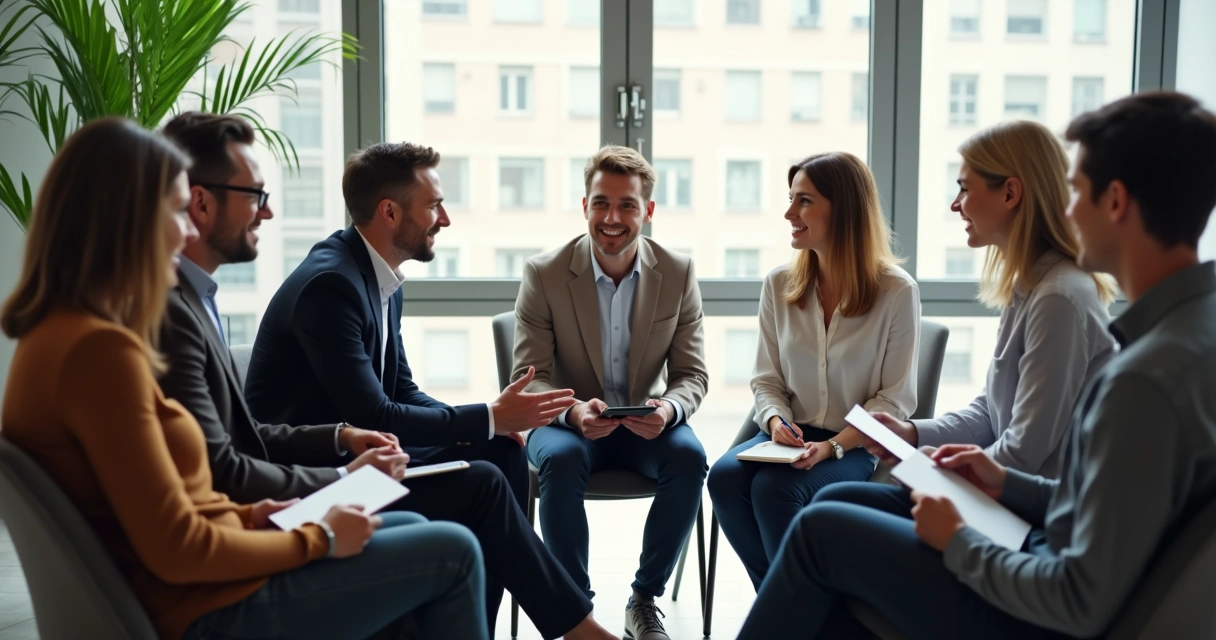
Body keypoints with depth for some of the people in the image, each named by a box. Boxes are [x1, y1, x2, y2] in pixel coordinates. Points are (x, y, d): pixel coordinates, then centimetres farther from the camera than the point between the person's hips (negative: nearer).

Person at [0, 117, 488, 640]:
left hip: (192, 582, 10)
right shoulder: (98, 347, -24)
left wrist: (247, 515, 7)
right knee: (451, 553, 0)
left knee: (412, 529, 20)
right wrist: (318, 537, -12)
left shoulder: (59, 330, 6)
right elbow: (177, 550, -24)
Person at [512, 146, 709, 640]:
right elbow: (529, 376, -10)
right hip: (568, 422, -1)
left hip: (646, 425, 2)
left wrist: (668, 408, -26)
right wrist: (574, 411, -31)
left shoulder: (679, 274, -4)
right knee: (560, 461, -34)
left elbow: (692, 374, -2)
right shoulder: (544, 274, -10)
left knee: (689, 457, -29)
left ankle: (645, 600, -8)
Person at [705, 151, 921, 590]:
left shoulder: (897, 291, -8)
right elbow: (767, 378, 9)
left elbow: (895, 398, -6)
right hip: (792, 436, 4)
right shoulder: (779, 284, 5)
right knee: (725, 475, -25)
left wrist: (834, 446, -19)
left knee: (774, 487, -30)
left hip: (860, 445, -4)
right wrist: (776, 421, -13)